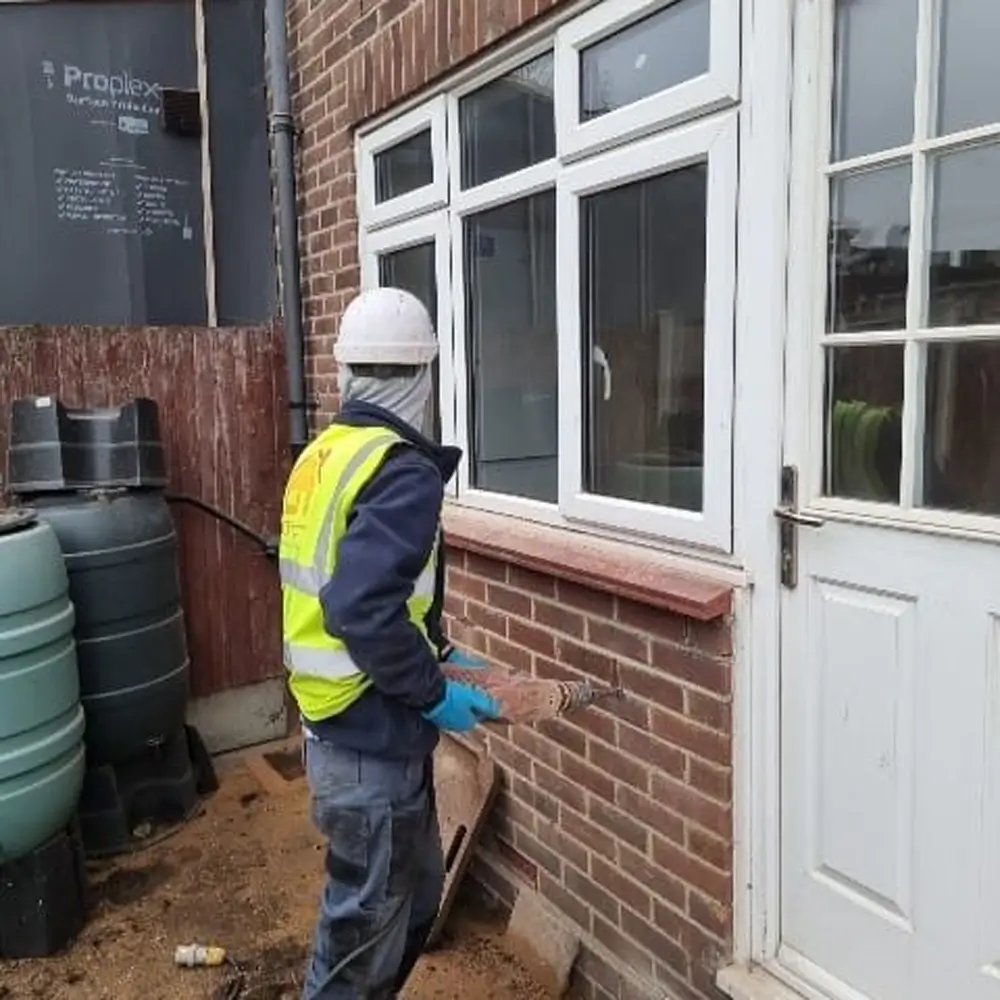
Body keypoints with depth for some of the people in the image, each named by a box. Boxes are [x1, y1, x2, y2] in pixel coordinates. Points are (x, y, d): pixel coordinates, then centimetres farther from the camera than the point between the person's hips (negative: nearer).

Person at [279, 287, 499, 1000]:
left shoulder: (323, 456, 7)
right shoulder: (404, 471, -22)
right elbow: (362, 610, -31)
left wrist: (438, 654, 14)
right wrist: (433, 692, -16)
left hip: (336, 727, 9)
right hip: (371, 742, -9)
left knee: (419, 891, 25)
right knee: (366, 924, 11)